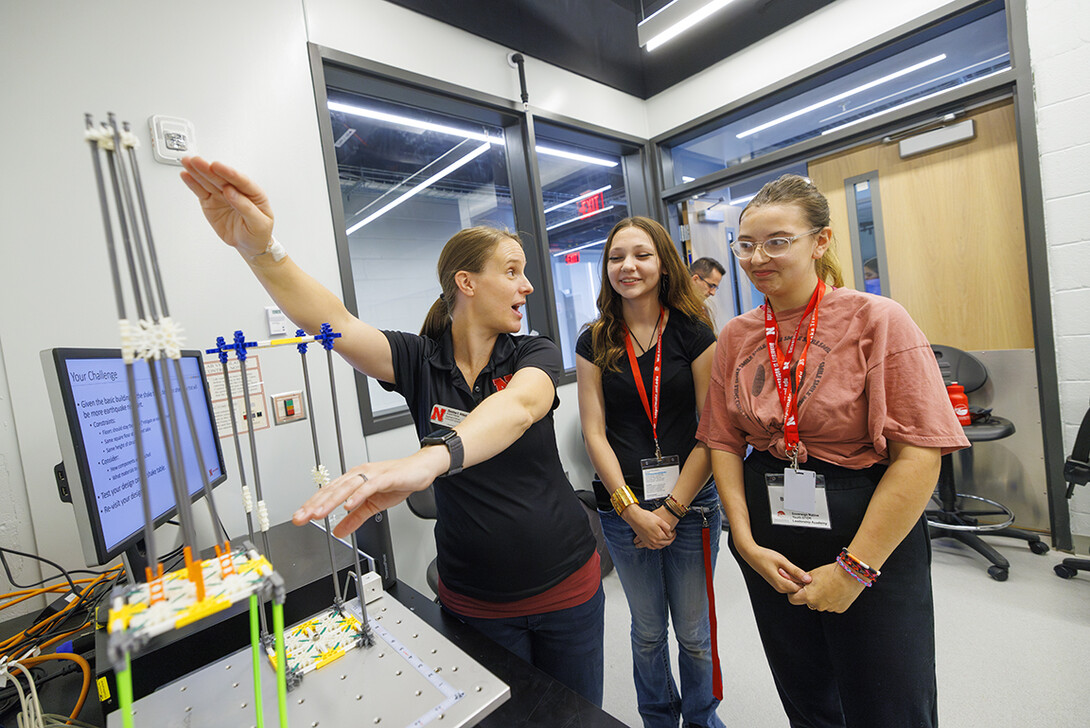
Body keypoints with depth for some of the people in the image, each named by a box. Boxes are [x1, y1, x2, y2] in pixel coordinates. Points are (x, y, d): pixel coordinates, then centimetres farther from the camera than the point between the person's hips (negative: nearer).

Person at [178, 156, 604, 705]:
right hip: (474, 599, 0)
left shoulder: (534, 353, -11)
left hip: (566, 583, 1)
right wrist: (258, 248, -41)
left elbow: (519, 406, -34)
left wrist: (430, 459, -52)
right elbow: (335, 324, -24)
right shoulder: (420, 360, -9)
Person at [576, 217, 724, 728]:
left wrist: (671, 509, -12)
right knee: (647, 631, 20)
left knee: (694, 632, 17)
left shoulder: (694, 334, -5)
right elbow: (594, 434, -5)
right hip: (623, 508, 1)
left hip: (691, 505, -1)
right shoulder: (594, 344, -1)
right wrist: (633, 509, -12)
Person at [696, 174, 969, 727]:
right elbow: (724, 442, 2)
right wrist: (747, 543, -6)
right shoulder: (736, 337, 0)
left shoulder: (877, 320, -11)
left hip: (873, 547, -3)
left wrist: (855, 568, -15)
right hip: (769, 545, 4)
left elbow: (920, 454, -15)